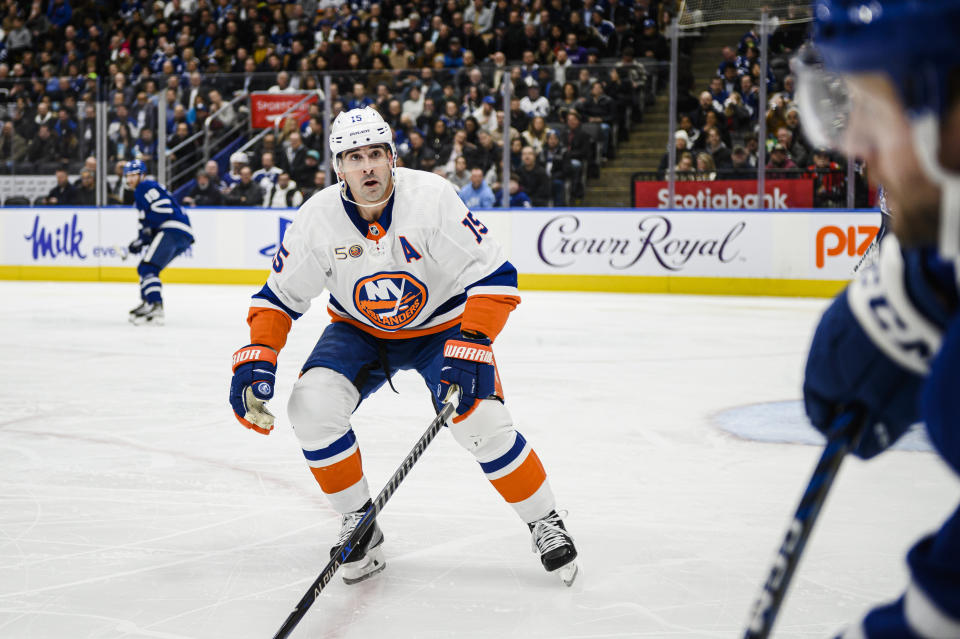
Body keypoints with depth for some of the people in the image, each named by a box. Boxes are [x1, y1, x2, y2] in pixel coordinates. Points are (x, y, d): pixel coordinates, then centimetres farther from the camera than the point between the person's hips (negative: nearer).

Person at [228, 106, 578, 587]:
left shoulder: (431, 197, -28)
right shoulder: (317, 219, -19)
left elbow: (493, 276, -26)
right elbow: (280, 296, -7)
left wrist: (470, 346, -36)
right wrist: (256, 359, -21)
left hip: (441, 325, -2)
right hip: (360, 330, 3)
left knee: (482, 421, -20)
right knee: (311, 407, -21)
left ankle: (545, 524, 4)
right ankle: (360, 525, -2)